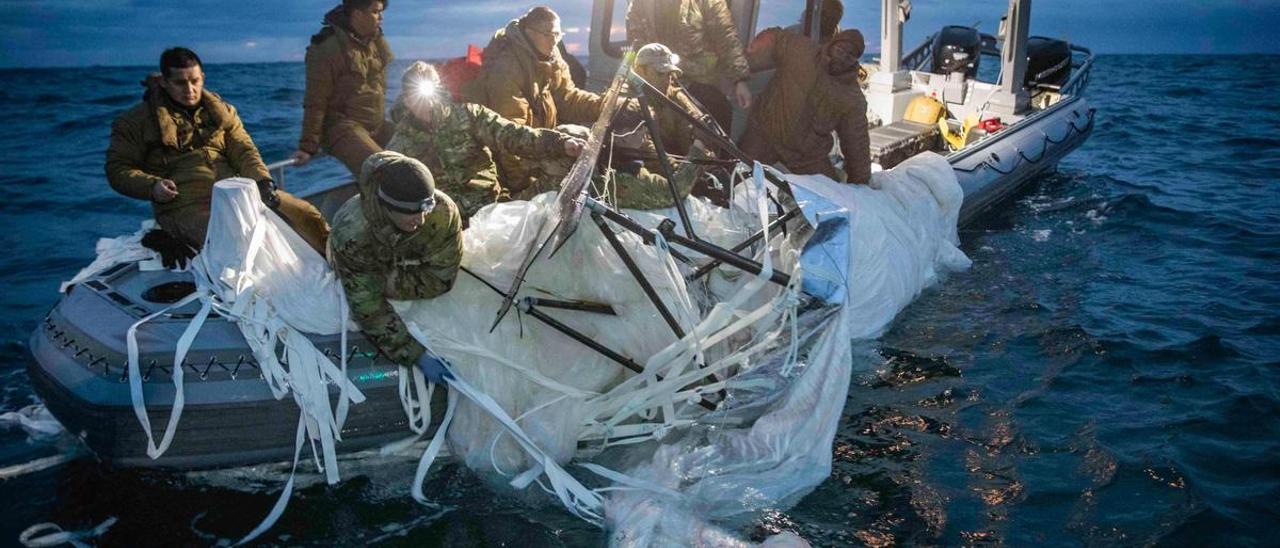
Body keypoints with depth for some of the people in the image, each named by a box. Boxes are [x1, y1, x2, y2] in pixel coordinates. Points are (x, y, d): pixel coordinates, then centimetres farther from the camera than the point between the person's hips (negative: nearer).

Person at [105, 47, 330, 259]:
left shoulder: (221, 111, 18)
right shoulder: (137, 121, 8)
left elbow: (244, 151, 9)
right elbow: (118, 169, 7)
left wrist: (263, 181, -11)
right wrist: (152, 186, -13)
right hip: (185, 205, -4)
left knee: (304, 213, -9)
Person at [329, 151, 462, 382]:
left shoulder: (443, 211, -43)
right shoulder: (351, 231, -47)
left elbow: (440, 279, -30)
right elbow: (369, 310, -42)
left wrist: (390, 283, -35)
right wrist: (418, 355, -46)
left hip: (411, 265, 2)